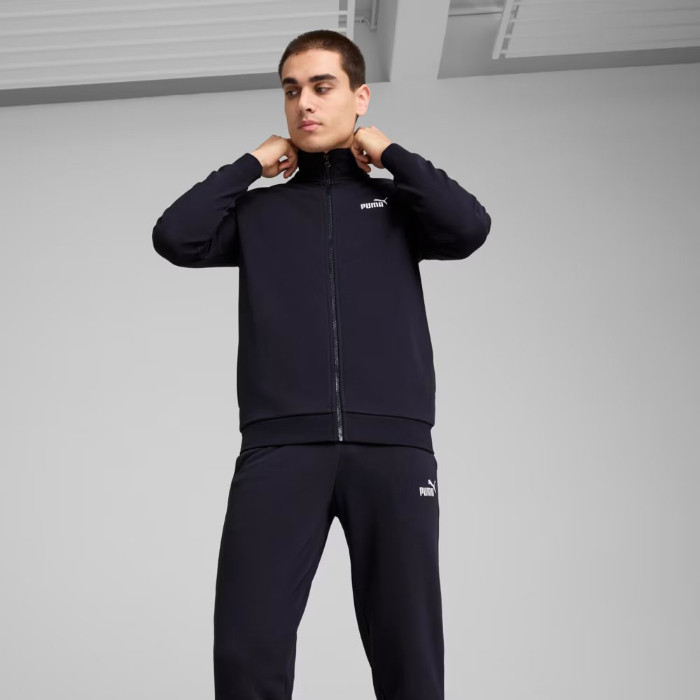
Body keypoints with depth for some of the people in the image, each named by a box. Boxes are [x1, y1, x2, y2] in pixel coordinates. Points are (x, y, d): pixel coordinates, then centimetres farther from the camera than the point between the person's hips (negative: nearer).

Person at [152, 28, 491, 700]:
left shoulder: (397, 201, 18)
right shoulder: (258, 210, 19)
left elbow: (468, 228, -2)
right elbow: (176, 238, 2)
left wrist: (389, 152, 8)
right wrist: (251, 163, 10)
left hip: (392, 444, 0)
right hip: (279, 445, 0)